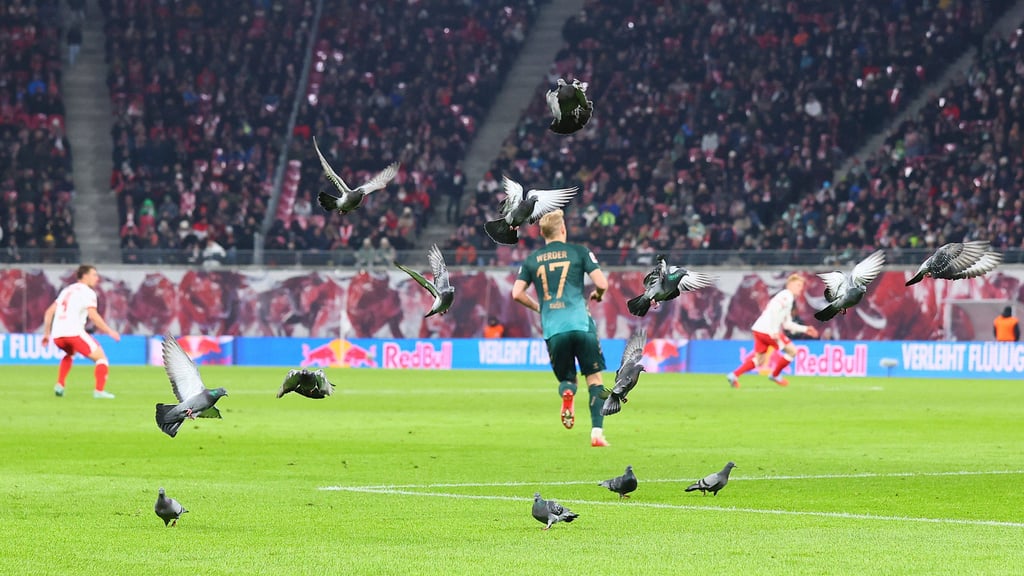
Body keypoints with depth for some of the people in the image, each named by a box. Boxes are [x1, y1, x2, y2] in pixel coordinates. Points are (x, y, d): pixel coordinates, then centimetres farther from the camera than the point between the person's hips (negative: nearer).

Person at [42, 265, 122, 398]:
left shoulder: (67, 290, 25)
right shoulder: (87, 292, 2)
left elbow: (49, 312, 23)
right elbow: (93, 315, -13)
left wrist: (47, 333, 28)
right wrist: (109, 332, -8)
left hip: (57, 335, 7)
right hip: (74, 332, -7)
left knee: (70, 353, 37)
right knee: (101, 357, 3)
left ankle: (60, 385, 20)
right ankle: (99, 391, -14)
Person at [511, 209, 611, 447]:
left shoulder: (532, 260, 12)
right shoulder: (578, 252, 5)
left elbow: (517, 293, 7)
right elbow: (601, 283, -2)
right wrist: (597, 295, 21)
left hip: (553, 329, 2)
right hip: (581, 324, -2)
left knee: (566, 378, 17)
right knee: (594, 379, 6)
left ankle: (567, 392, -20)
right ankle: (597, 432, -9)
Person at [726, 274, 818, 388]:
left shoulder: (787, 298, 26)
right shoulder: (786, 296, -7)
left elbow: (787, 324, 27)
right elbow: (774, 310, -23)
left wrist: (805, 329, 26)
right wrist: (774, 331, -26)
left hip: (759, 330, 10)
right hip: (767, 330, -10)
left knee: (759, 360, 13)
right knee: (791, 351, 2)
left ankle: (734, 375, 1)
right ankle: (775, 375, 15)